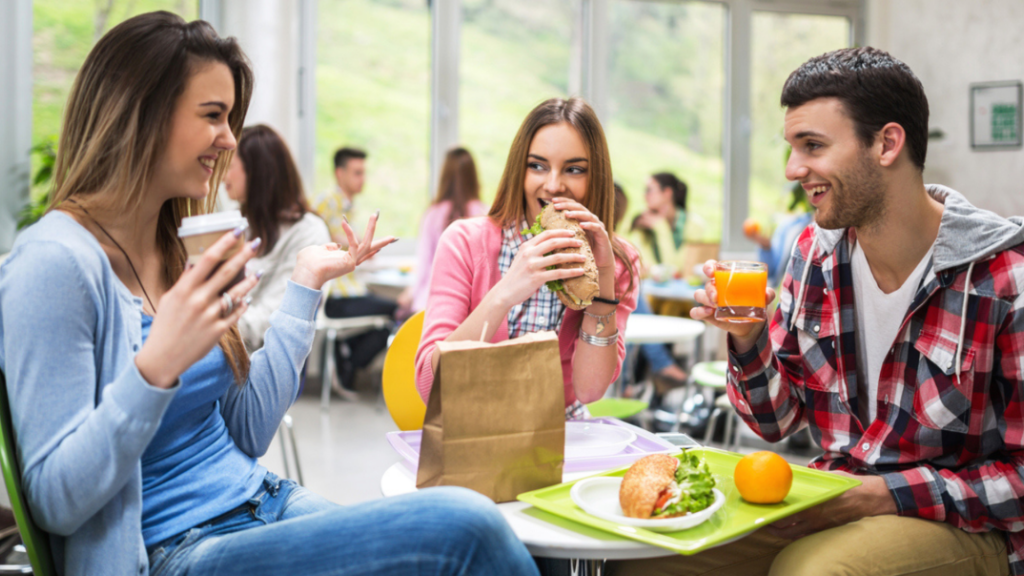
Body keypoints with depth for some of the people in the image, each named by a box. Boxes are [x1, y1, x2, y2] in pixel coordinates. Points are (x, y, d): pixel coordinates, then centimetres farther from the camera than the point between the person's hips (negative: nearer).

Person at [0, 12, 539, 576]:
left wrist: (304, 286, 12)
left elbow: (246, 434, 12)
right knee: (464, 526, -25)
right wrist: (155, 367, -30)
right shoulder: (56, 264, -13)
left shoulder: (177, 251, 12)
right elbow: (56, 502, -16)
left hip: (264, 504, 8)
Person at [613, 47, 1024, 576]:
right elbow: (775, 421, 8)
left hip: (963, 526, -4)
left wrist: (882, 494, -20)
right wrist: (747, 338, -11)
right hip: (833, 501, 5)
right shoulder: (816, 251, 1)